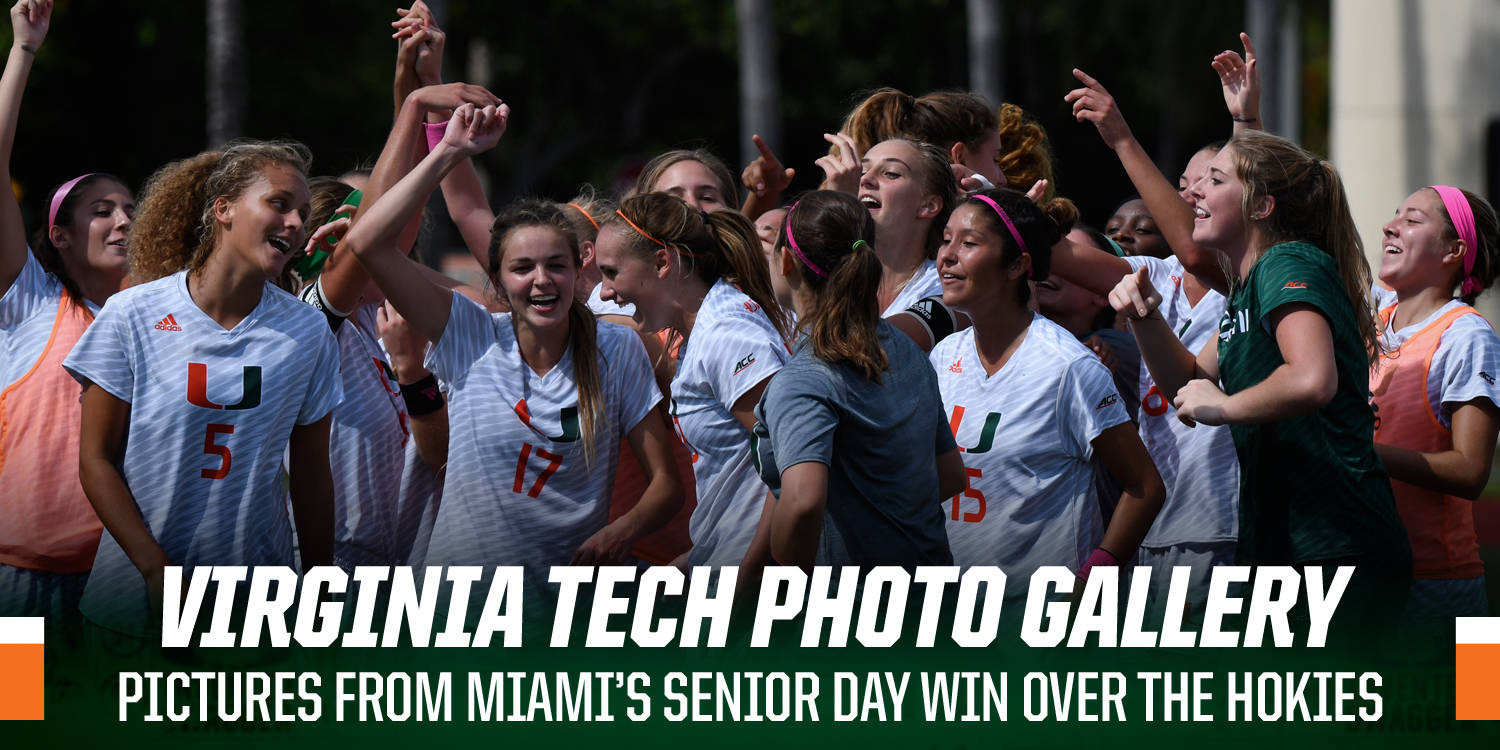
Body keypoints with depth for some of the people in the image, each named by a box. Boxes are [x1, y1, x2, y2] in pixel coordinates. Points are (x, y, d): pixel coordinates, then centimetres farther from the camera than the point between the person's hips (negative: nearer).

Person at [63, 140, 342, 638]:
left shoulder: (308, 333, 1)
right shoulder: (132, 316, -6)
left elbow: (311, 480, 6)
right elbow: (96, 460, -5)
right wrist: (158, 572, -13)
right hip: (135, 593, -2)